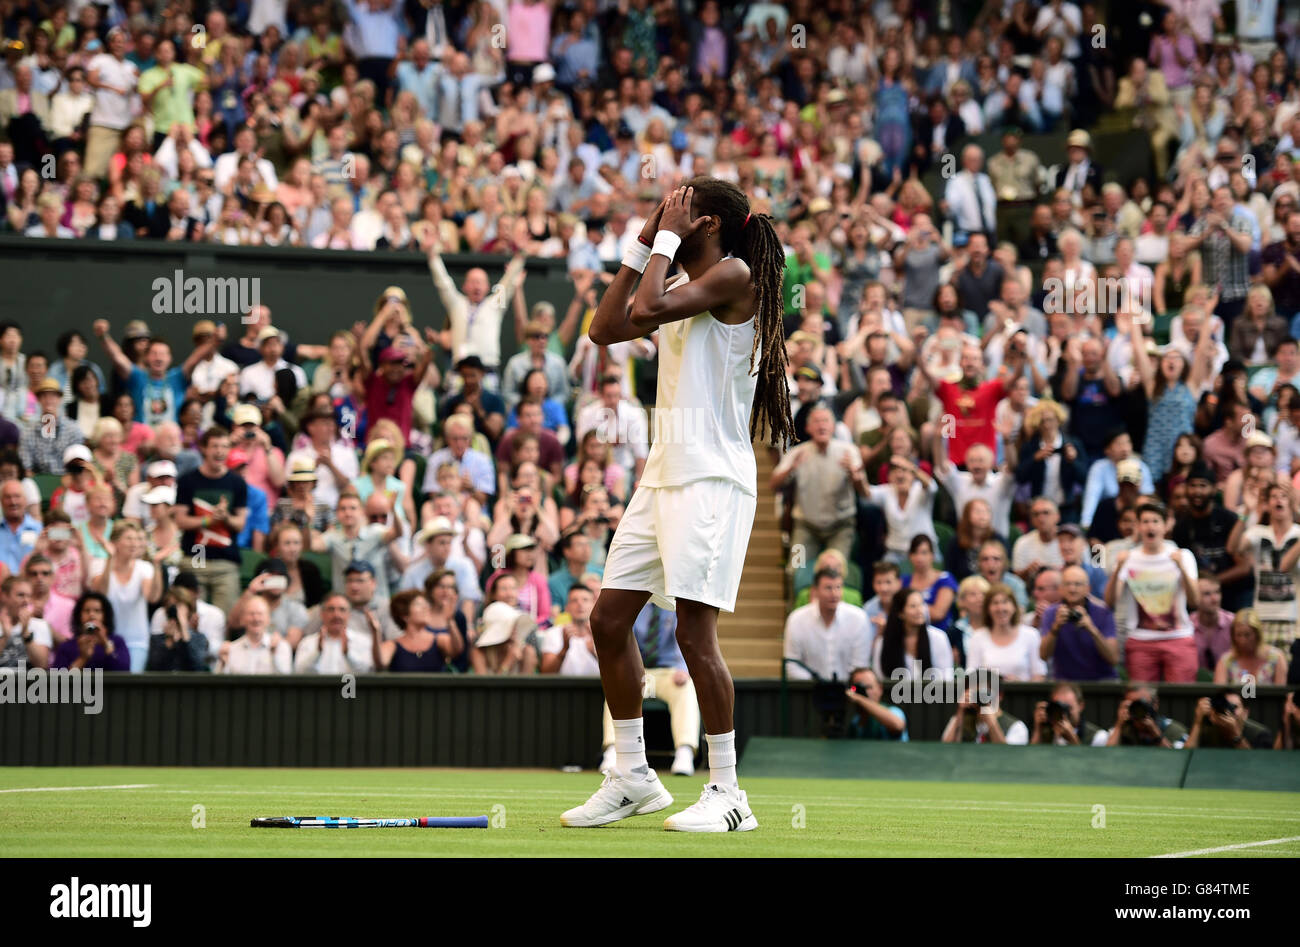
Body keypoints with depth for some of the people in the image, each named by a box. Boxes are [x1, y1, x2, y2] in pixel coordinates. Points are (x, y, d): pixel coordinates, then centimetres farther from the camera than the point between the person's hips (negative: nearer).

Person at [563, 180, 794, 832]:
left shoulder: (734, 275, -8)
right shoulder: (681, 286, 18)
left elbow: (647, 309, -20)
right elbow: (607, 328, 14)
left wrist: (667, 237, -7)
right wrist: (644, 244, 12)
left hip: (712, 478, -9)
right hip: (663, 474, 9)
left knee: (694, 632, -12)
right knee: (609, 619, 8)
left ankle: (727, 794, -6)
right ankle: (633, 778, 17)